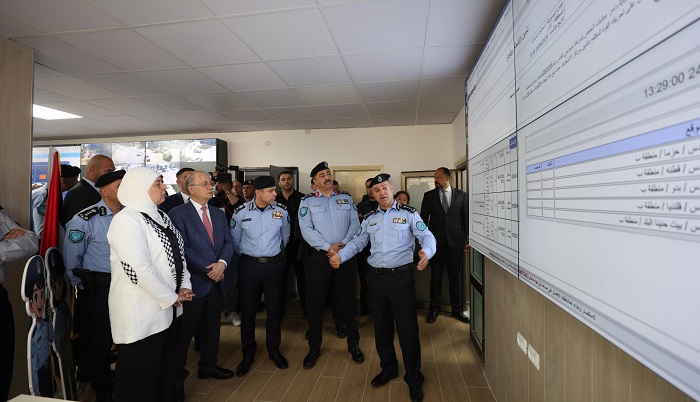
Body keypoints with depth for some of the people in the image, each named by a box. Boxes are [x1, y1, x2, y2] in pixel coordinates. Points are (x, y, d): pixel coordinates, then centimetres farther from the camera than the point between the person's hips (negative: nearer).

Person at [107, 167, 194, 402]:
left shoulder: (160, 216, 8)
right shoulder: (127, 220, -18)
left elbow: (178, 253, 13)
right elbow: (139, 270, -25)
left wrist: (184, 286, 0)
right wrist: (171, 297, -16)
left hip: (165, 308, 8)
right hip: (141, 313, -8)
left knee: (166, 368, 22)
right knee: (139, 380, 10)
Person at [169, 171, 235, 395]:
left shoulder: (219, 214, 10)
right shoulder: (178, 214, -10)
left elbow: (228, 242, 5)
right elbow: (182, 248, -16)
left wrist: (222, 263, -14)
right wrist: (209, 269, -16)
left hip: (216, 281, 6)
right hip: (193, 282, -6)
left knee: (212, 326, 19)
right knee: (185, 331, 8)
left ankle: (208, 366, 38)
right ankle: (176, 377, 26)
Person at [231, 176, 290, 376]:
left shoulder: (281, 211, -5)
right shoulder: (241, 212, -9)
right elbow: (235, 240, 6)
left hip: (274, 264, 1)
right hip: (250, 265, 0)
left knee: (275, 309, 10)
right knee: (247, 310, 9)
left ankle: (274, 350, 32)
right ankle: (248, 354, 30)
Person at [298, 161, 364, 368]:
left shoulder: (346, 198, 8)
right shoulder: (307, 201, 1)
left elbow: (355, 224, 2)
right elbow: (306, 230, -9)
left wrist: (344, 245, -13)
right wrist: (328, 247, -17)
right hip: (319, 257, -1)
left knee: (348, 301, 12)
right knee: (315, 304, 8)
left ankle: (353, 345, 31)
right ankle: (314, 349, 27)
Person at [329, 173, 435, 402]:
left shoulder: (409, 214, -2)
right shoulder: (369, 218, 10)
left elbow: (427, 237, -7)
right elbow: (357, 242, 9)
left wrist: (426, 252, -29)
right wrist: (340, 255, -8)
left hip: (401, 277, -4)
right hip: (375, 278, 4)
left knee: (407, 328, 2)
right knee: (381, 327, 17)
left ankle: (414, 378, 24)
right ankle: (388, 368, 39)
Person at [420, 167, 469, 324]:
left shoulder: (461, 195, 4)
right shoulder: (429, 195, 4)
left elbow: (466, 218, 5)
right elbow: (423, 218, 4)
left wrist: (467, 240, 3)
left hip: (455, 241, 0)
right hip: (436, 241, 0)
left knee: (455, 276, 8)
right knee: (435, 276, 7)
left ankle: (457, 309, 23)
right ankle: (434, 309, 21)